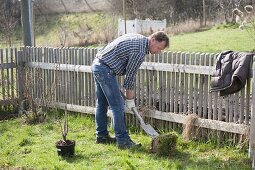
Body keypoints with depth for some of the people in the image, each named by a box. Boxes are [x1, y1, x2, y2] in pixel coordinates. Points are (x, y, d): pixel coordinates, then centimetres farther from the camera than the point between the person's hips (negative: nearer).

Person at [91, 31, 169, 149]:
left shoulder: (138, 38, 11)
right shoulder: (139, 51, -18)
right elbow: (130, 75, -13)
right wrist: (130, 99, -3)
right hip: (105, 70, -11)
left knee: (102, 104, 16)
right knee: (117, 106, -7)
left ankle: (101, 136, 26)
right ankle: (123, 141, -3)